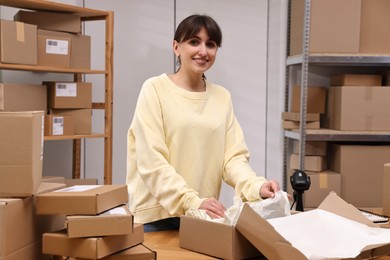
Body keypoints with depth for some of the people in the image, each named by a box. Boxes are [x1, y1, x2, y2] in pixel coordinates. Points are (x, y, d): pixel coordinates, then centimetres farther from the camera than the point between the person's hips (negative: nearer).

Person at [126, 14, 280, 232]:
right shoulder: (155, 89, -7)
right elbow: (151, 161, -14)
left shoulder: (223, 97, 7)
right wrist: (192, 201, -24)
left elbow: (233, 156, 1)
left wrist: (256, 186, -18)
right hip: (156, 215, -3)